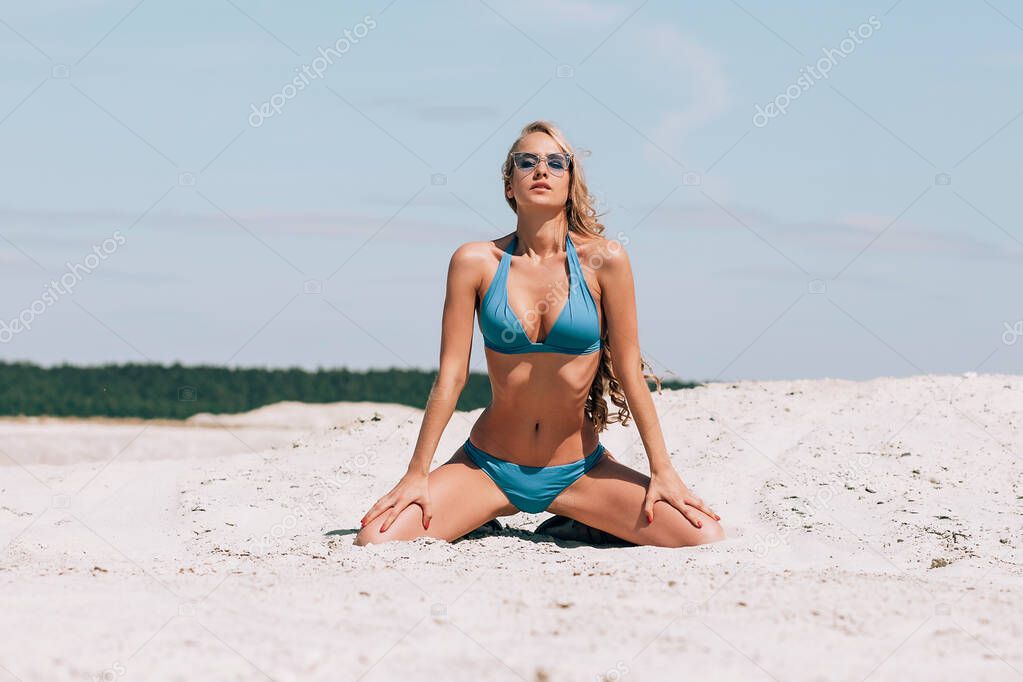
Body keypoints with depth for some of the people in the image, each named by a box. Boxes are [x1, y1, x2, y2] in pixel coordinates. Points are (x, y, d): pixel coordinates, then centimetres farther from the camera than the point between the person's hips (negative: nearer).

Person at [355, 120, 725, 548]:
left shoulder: (603, 260, -6)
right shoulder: (476, 262, -6)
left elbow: (629, 371, -3)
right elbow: (451, 373, -3)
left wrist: (662, 471, -3)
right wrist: (417, 474, -4)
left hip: (579, 472, 0)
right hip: (487, 468, 0)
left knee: (705, 538, -17)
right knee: (375, 541, -21)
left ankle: (579, 527, 11)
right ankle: (484, 522, 12)